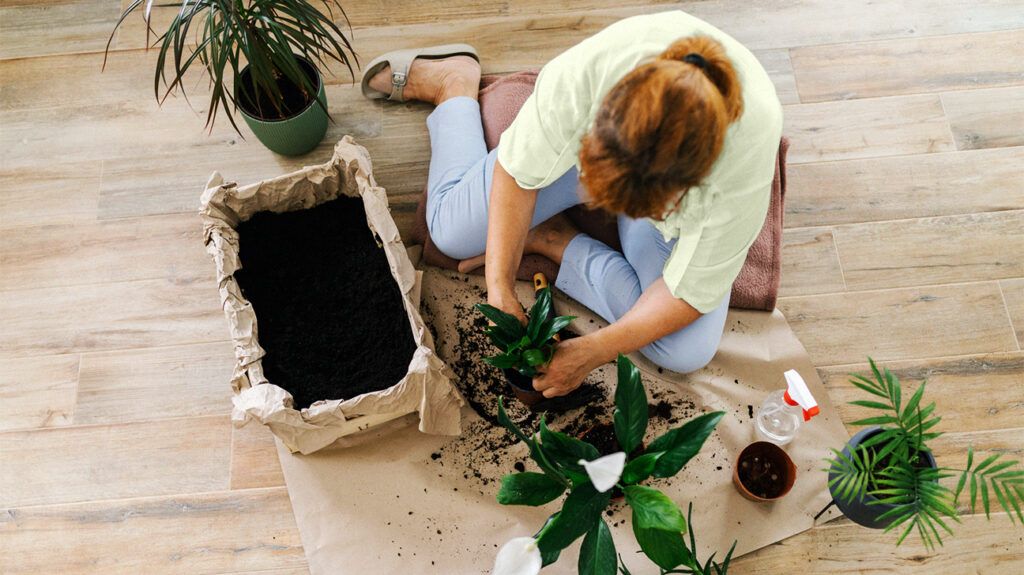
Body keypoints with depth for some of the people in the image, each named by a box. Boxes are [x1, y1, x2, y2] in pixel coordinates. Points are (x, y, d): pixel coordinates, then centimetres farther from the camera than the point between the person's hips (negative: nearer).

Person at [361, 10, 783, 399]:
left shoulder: (749, 152, -41)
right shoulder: (592, 65, -41)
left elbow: (692, 290, -26)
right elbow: (519, 170, -24)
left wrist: (593, 352, -30)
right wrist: (500, 288, -29)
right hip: (585, 141, 1)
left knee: (687, 352, -17)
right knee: (451, 231, 1)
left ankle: (552, 242, -1)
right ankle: (453, 82, 25)